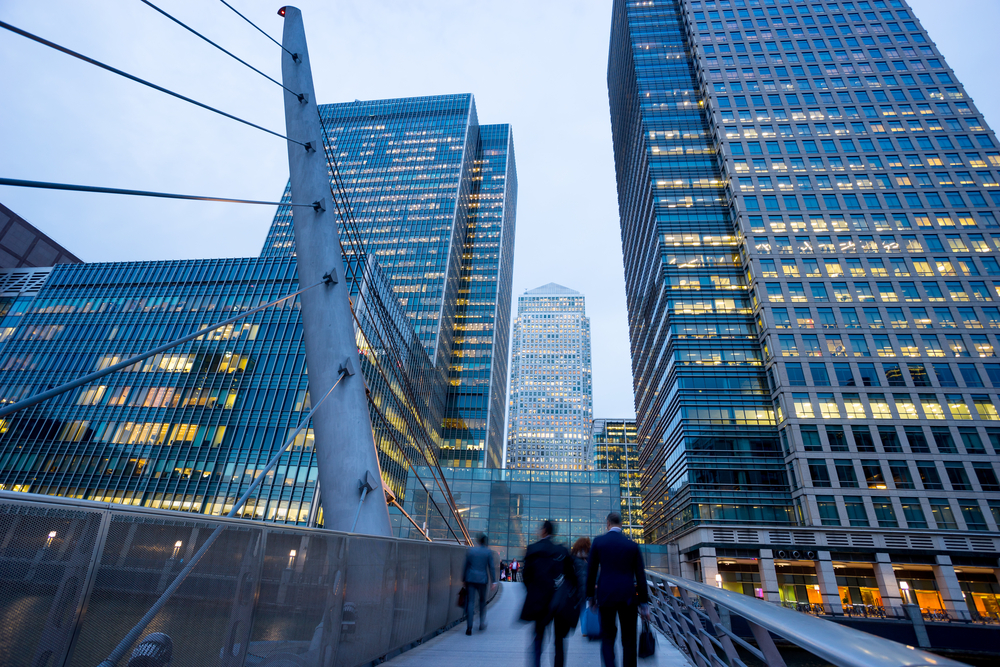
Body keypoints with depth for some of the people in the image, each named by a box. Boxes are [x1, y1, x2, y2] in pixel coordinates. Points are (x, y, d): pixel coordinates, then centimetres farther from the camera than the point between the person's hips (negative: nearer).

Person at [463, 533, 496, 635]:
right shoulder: (488, 552, -2)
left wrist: (463, 579, 11)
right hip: (482, 580, 0)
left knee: (469, 602, 3)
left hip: (470, 579, 0)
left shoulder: (470, 550, 2)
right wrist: (493, 581, 3)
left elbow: (466, 566, 4)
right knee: (482, 600, 20)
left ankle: (469, 627, -4)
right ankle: (482, 624, 25)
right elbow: (491, 567, -3)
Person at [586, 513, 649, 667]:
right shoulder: (632, 545, 4)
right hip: (628, 596, 1)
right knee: (629, 640, 13)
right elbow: (640, 576, 4)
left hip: (606, 595, -1)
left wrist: (590, 595, 11)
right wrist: (644, 602, 10)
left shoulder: (598, 541, 1)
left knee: (607, 637, 10)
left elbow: (591, 571, 2)